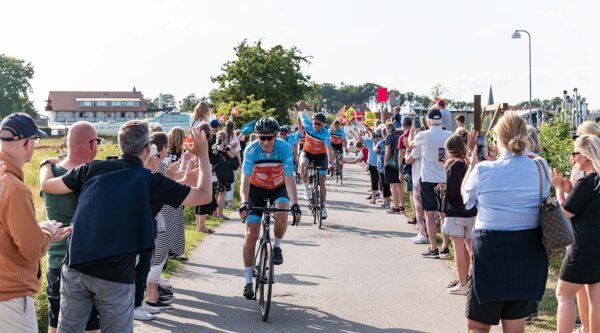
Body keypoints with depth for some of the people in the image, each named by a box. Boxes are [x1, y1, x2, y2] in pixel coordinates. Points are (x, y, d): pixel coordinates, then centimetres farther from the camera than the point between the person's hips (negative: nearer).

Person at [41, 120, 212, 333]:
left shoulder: (93, 169, 4)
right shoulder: (150, 181, -3)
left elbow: (47, 186, 16)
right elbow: (204, 196, 4)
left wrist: (47, 166, 38)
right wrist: (202, 154, 15)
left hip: (76, 267, 3)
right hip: (115, 275, -3)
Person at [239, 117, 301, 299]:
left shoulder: (284, 148, -26)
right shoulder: (251, 150, -25)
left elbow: (289, 178, -30)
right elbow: (245, 179, -30)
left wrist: (295, 204, -41)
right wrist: (244, 203, -46)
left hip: (278, 188, 0)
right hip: (257, 189, 0)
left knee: (281, 216, -32)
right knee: (251, 234, -6)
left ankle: (277, 247, 1)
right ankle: (248, 281, 3)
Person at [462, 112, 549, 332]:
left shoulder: (483, 171, -15)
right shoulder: (541, 167, -5)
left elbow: (466, 197, 5)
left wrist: (473, 163, 14)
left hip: (492, 253, -4)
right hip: (530, 255, 4)